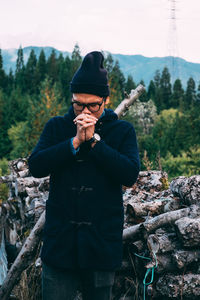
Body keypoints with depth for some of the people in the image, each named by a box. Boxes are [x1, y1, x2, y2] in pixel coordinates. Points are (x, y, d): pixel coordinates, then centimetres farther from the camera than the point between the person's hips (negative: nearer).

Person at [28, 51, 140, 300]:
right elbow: (36, 166, -8)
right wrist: (75, 141, -15)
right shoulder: (56, 127, 6)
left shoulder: (122, 131, 3)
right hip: (59, 240, 0)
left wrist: (94, 139, -15)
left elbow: (130, 175, -12)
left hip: (102, 242, 0)